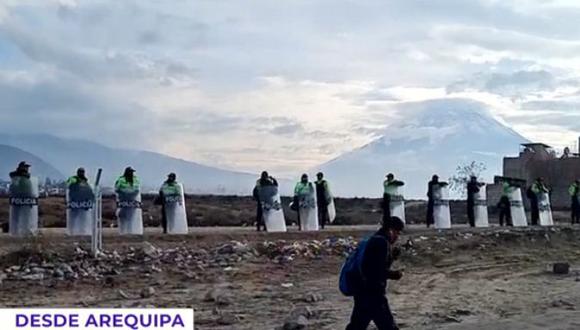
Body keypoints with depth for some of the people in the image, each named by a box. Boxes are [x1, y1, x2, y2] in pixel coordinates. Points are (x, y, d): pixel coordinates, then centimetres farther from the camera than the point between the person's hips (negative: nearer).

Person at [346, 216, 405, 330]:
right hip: (373, 294, -10)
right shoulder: (382, 242, -15)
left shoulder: (375, 240, 16)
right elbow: (379, 270, -21)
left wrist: (392, 255, 14)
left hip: (363, 292, 10)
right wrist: (393, 275, -9)